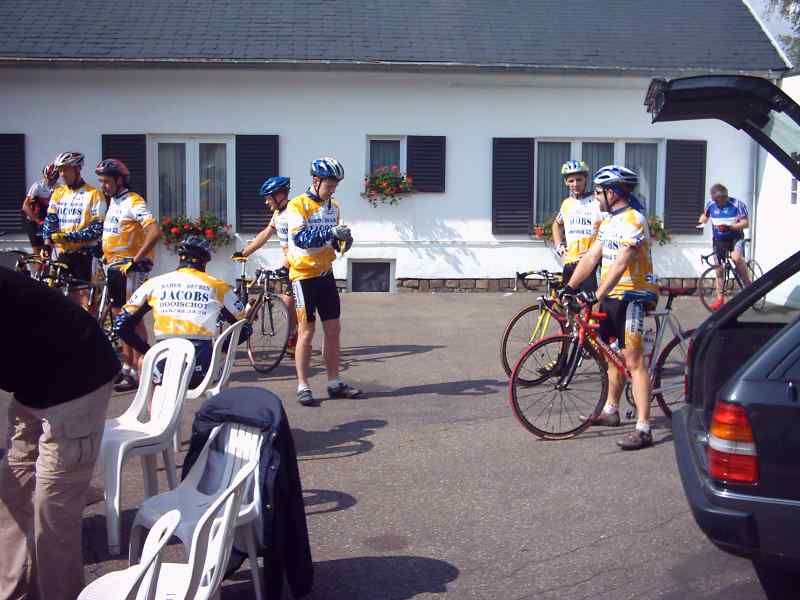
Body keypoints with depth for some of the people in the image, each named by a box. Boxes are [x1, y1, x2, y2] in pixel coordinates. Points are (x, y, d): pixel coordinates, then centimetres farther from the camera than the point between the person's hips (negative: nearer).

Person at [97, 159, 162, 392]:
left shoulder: (133, 202, -14)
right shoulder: (113, 201, 14)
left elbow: (155, 232, -26)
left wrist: (136, 259, -25)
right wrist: (106, 255, 18)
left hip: (131, 268, -9)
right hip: (115, 267, 9)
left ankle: (137, 373, -4)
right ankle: (126, 367, 22)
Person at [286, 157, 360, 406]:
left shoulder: (333, 207, 9)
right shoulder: (297, 205, -11)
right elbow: (300, 237, -25)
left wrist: (343, 240, -6)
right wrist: (331, 231, -35)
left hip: (326, 274, 6)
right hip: (304, 275, -6)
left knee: (333, 329, 8)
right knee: (306, 331, -2)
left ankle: (334, 383, 17)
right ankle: (303, 386, 7)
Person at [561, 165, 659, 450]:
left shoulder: (633, 220, -16)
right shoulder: (609, 223, 15)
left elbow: (621, 263, -26)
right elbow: (591, 258, 12)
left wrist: (597, 294, -33)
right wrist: (569, 287, 5)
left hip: (632, 297, -9)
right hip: (610, 296, 9)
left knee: (633, 360, -13)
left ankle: (643, 429, -13)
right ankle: (611, 411, 34)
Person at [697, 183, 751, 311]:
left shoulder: (737, 204, -15)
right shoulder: (710, 204, -3)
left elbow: (745, 223, -18)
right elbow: (705, 215, 17)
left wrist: (729, 227, -32)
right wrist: (700, 222, -5)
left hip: (735, 237, -4)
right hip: (719, 239, 4)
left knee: (736, 257, -33)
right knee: (718, 269, 5)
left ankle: (749, 284, -14)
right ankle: (720, 298, 16)